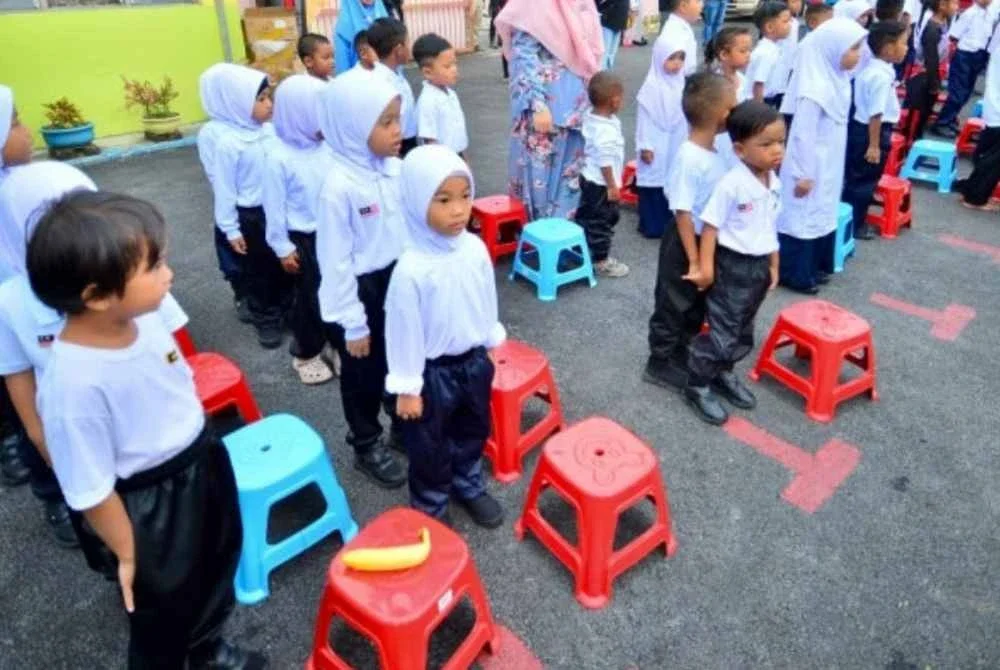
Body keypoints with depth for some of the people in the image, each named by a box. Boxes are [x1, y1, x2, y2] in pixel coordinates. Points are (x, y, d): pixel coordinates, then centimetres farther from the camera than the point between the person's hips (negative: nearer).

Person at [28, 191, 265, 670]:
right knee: (163, 613, 20)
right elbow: (91, 491, -23)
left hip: (203, 465, 8)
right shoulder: (73, 383, -35)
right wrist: (127, 555, -10)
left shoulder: (143, 317, -14)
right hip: (149, 506, -7)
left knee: (217, 570, 30)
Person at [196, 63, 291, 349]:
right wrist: (231, 230, -12)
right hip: (250, 216, -6)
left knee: (283, 264, 19)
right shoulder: (225, 142, -21)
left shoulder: (267, 129, -4)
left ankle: (286, 306, 41)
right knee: (258, 271, 12)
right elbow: (224, 189, -16)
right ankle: (265, 319, 31)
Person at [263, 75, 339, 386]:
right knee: (311, 298, 9)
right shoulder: (280, 158, -18)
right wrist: (283, 248, -8)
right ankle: (306, 354, 30)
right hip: (305, 238, -4)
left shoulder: (329, 146, -5)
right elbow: (275, 207, -12)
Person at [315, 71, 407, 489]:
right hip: (363, 289, -6)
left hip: (398, 279, 6)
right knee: (364, 374, 13)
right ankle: (367, 445, 35)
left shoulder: (395, 169, -4)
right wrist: (353, 324, -15)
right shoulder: (339, 186, -24)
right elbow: (335, 262, -19)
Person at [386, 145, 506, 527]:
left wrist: (491, 343, 15)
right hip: (434, 371, -5)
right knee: (429, 447, 15)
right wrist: (407, 388, -13)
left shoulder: (475, 249, -10)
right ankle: (430, 507, 40)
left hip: (474, 361, 6)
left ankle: (469, 486, 52)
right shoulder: (411, 269, -27)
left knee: (473, 432, 26)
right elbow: (403, 330, -19)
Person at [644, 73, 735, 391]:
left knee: (696, 308, 21)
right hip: (684, 244, -9)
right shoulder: (690, 158, -25)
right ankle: (660, 363, 24)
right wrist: (693, 261, -23)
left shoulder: (714, 151, 3)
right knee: (672, 306, 7)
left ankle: (682, 357, 39)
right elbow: (683, 213, -25)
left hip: (709, 242, 9)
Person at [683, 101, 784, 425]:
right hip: (732, 265, -8)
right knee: (723, 333, -3)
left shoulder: (774, 183, 4)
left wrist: (773, 265, 18)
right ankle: (697, 386, 13)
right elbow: (711, 226, -19)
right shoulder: (732, 184, -21)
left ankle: (723, 373, 39)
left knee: (744, 333, 19)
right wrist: (705, 266, -21)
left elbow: (770, 227, 14)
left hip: (759, 265, 8)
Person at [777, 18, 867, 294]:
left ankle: (816, 266, 34)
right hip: (810, 168, -10)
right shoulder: (815, 91, -25)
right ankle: (794, 274, 15)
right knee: (802, 217, 2)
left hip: (828, 166, 10)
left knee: (823, 214, 20)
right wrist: (802, 174, -21)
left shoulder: (836, 80, 5)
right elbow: (802, 136, -24)